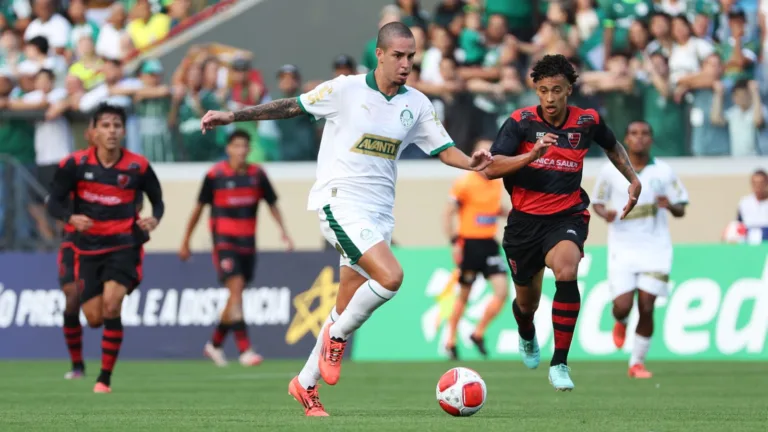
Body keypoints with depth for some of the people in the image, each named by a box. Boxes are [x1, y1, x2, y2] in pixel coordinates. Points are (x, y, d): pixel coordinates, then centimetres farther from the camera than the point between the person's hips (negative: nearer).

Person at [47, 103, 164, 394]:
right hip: (88, 248, 2)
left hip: (124, 245, -2)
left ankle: (105, 378, -12)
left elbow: (157, 200, 8)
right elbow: (54, 203, -1)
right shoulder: (75, 164, -7)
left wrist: (154, 218, -14)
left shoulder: (137, 167, -7)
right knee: (94, 318, -1)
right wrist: (71, 218, -22)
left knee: (111, 304, -23)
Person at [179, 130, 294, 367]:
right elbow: (199, 208, 2)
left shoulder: (257, 174, 3)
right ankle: (244, 349, -21)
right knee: (236, 288, -17)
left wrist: (283, 230, -2)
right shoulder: (215, 174, -7)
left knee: (236, 296, 11)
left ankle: (215, 344, 29)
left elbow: (272, 204, 12)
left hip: (247, 241, 5)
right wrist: (186, 242, 6)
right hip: (224, 240, -5)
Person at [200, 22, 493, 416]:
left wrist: (471, 163, -13)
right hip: (340, 203, -6)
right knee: (390, 276, -25)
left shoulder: (417, 104, 7)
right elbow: (291, 107, 2)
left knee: (346, 312, 6)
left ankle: (306, 386, 21)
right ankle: (337, 338, -2)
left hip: (379, 214, 6)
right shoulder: (346, 90, -6)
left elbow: (444, 149, 8)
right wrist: (233, 116, 0)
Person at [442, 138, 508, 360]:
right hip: (470, 244, -5)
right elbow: (449, 213, -8)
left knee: (502, 291, -10)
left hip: (489, 244, 5)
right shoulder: (464, 183, -10)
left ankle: (478, 334, 6)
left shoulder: (498, 184, 8)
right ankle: (451, 341, 21)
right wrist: (454, 242, -15)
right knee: (464, 295, 4)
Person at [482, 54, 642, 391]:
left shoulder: (587, 122, -3)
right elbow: (491, 168, -22)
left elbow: (612, 146, 21)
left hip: (567, 216, -1)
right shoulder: (520, 122, -11)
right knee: (527, 301, 14)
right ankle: (527, 338, 55)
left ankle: (560, 364, -25)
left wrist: (633, 180, 11)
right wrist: (532, 154, -34)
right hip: (525, 219, 1)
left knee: (566, 271, -32)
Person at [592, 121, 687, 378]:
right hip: (622, 249, 0)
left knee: (646, 308, -6)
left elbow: (681, 209, 5)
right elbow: (597, 202, 13)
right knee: (623, 306, -11)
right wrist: (604, 213, -10)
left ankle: (637, 363, 8)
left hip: (655, 249, 0)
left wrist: (670, 205, -18)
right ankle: (620, 323, 28)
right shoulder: (610, 171, 1)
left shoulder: (663, 172, 2)